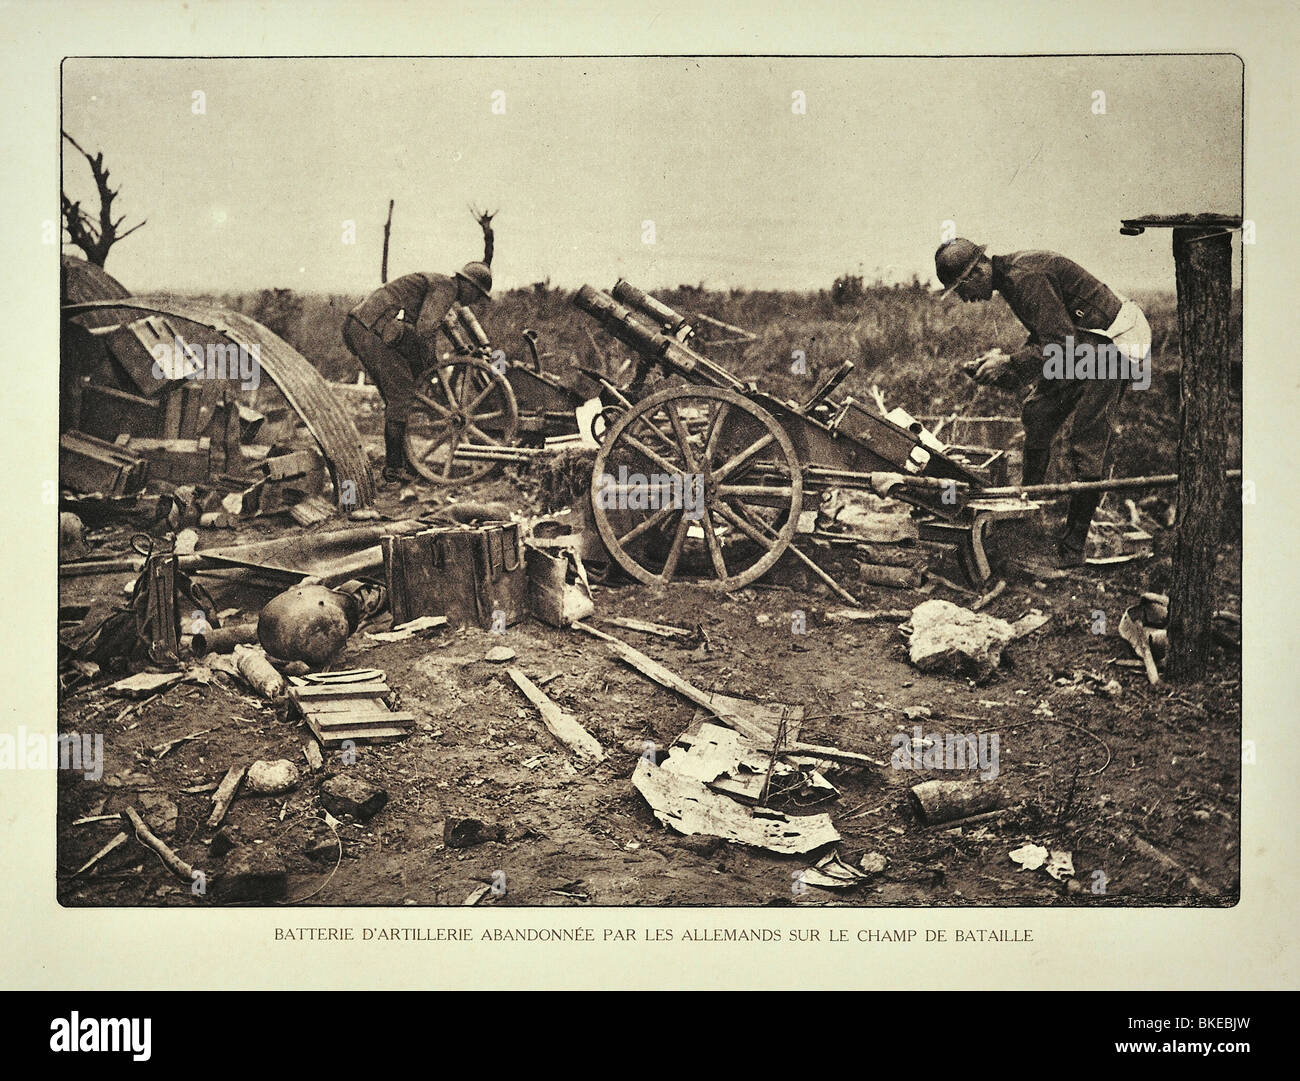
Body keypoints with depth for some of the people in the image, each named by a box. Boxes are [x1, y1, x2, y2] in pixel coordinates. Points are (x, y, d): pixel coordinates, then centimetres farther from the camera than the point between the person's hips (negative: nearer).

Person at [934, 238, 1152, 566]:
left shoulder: (1027, 278, -24)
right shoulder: (1010, 274, 8)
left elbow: (1062, 344, -28)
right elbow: (1043, 337, 16)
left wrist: (1008, 363, -20)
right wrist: (1001, 362, 3)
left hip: (1113, 344, -10)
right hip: (1081, 344, 10)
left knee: (1088, 443, -7)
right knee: (1036, 415, 11)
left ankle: (1074, 544, 0)